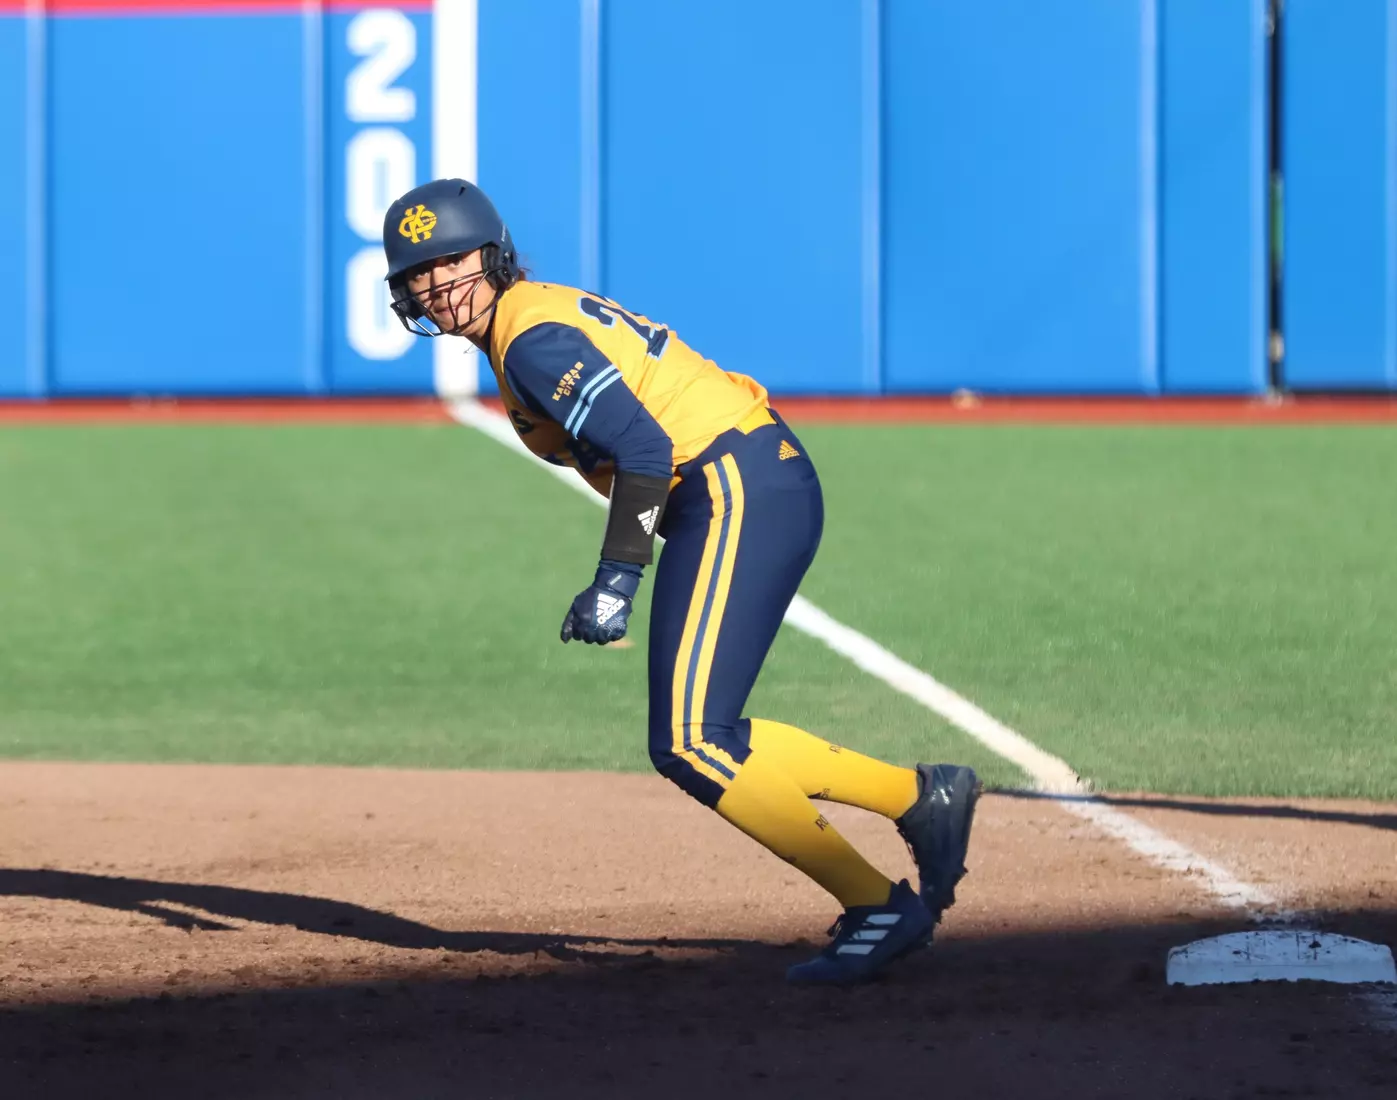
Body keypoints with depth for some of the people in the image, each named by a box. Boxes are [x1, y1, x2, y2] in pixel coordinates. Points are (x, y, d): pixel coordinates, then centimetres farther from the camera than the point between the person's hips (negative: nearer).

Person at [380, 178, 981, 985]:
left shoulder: (533, 338, -11)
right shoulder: (549, 316, 19)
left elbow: (644, 447, -23)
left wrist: (615, 581, -26)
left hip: (740, 492, -11)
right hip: (772, 486, 11)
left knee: (690, 744, -14)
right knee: (703, 739, 15)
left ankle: (879, 907, -13)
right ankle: (924, 797, 16)